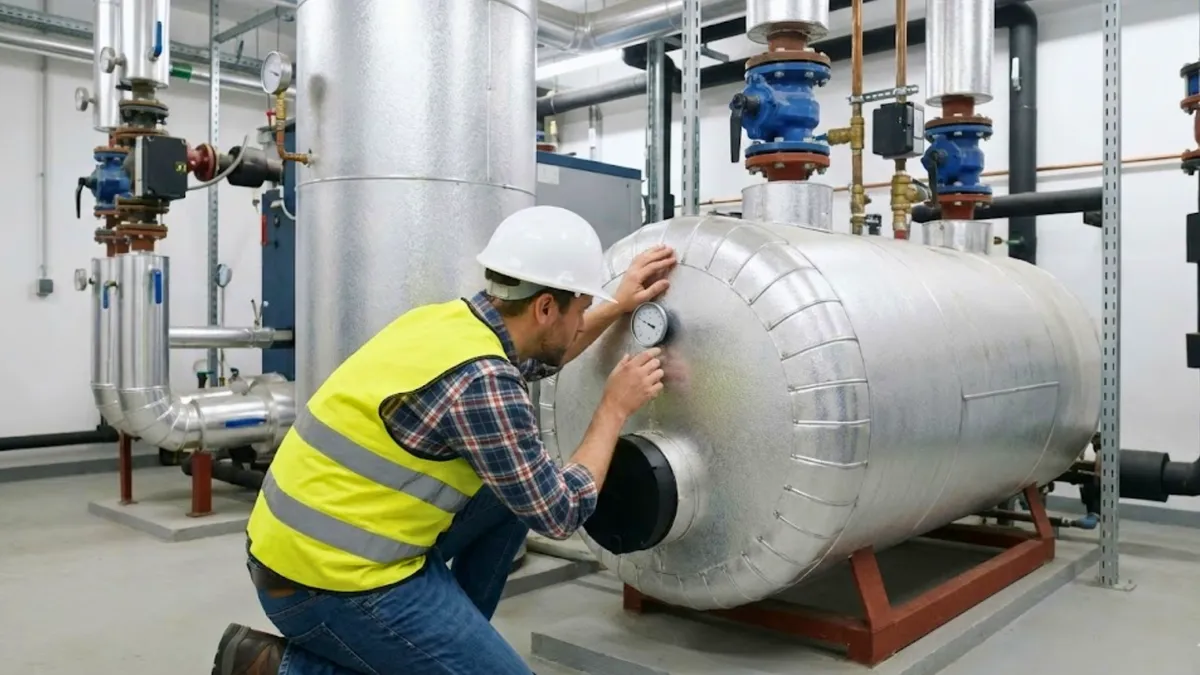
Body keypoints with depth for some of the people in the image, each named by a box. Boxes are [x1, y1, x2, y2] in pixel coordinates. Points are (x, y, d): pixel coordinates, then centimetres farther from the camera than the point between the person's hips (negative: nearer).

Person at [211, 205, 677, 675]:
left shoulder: (449, 320, 2)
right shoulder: (481, 382, -24)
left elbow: (533, 363, 25)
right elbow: (557, 514, -13)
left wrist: (618, 307, 23)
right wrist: (614, 409, -3)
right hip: (329, 580, -9)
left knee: (518, 487, 12)